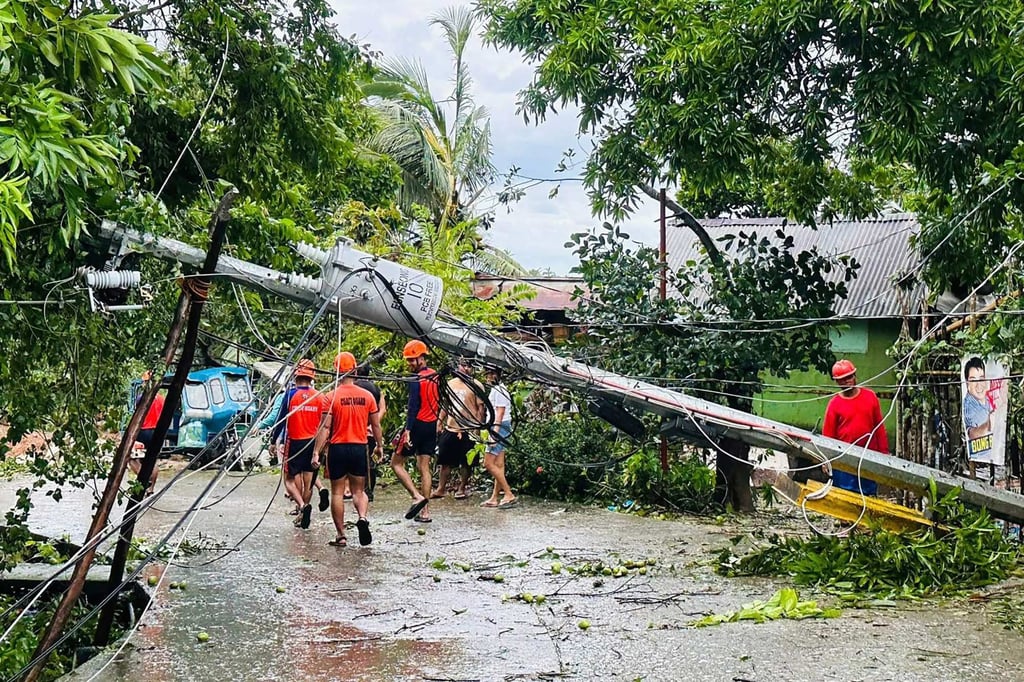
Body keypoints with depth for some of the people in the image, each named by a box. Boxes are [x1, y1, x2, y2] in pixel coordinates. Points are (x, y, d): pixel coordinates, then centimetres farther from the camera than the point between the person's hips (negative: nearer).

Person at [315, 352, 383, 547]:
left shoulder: (331, 397, -8)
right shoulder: (367, 396, 1)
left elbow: (325, 428, -11)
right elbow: (376, 425, 8)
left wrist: (317, 452, -8)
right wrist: (379, 445, 22)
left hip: (337, 448, -2)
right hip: (359, 448, 2)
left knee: (338, 493, 7)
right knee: (359, 491, 14)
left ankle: (341, 536, 9)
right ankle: (363, 517, -15)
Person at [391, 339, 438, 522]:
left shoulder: (416, 380, -14)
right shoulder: (435, 377, 10)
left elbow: (413, 407, -19)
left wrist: (407, 430, -21)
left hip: (417, 425, -8)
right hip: (431, 426, 8)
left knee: (396, 463, 5)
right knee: (424, 468, 9)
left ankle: (417, 496, -10)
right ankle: (424, 511, 8)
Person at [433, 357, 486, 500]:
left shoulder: (476, 386, -2)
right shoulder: (450, 384, 12)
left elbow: (480, 408, -5)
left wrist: (478, 427, -12)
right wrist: (439, 423, 12)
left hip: (468, 430, -4)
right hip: (450, 428, 4)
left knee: (465, 462, 2)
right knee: (445, 461, 7)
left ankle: (461, 489, 12)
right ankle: (440, 489, 12)